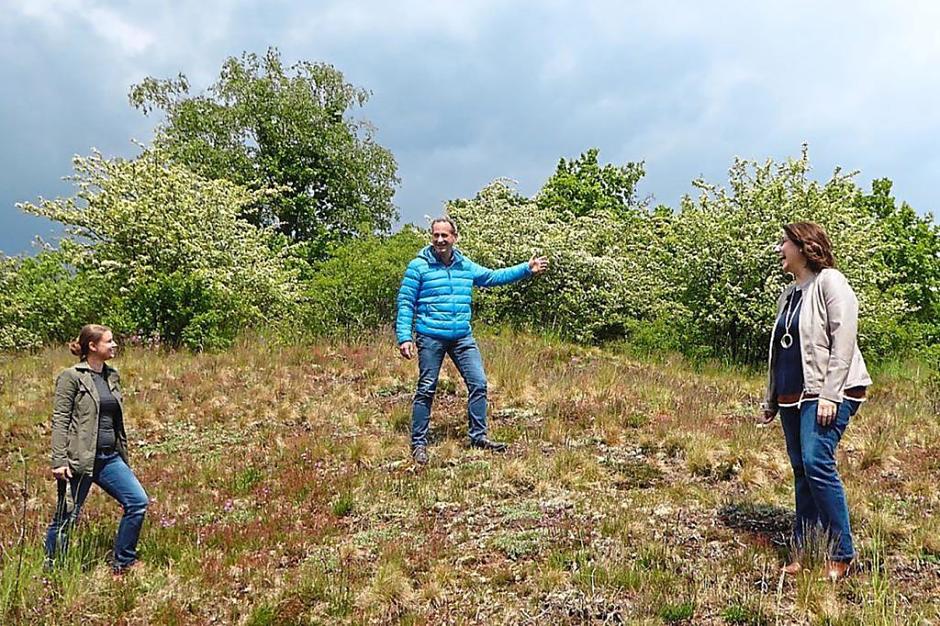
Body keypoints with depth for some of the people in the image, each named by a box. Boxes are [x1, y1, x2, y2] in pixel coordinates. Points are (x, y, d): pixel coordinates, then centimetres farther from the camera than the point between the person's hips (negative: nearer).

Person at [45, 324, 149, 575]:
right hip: (79, 460, -6)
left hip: (110, 458, 6)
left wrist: (124, 454, 20)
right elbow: (60, 420, -11)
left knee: (138, 502, -2)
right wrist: (59, 460, -17)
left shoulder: (112, 376, 12)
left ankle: (122, 563, 11)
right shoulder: (71, 376, -7)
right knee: (66, 518, 4)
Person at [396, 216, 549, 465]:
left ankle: (478, 436, 19)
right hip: (430, 338, -5)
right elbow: (405, 303, -5)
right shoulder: (418, 266, -5)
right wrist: (404, 336, -13)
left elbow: (493, 276, 23)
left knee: (478, 384, 4)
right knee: (426, 390, 0)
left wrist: (527, 269, 19)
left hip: (463, 337, 5)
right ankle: (418, 443, 12)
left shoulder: (465, 265, 10)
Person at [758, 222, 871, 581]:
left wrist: (829, 395, -21)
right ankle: (802, 553, 12)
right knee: (801, 471, 8)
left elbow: (844, 340, -15)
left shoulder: (829, 282, -6)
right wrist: (770, 400, 22)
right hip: (792, 398, 8)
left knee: (817, 463, -18)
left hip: (827, 394, -8)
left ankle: (841, 555, -8)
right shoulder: (788, 294, 19)